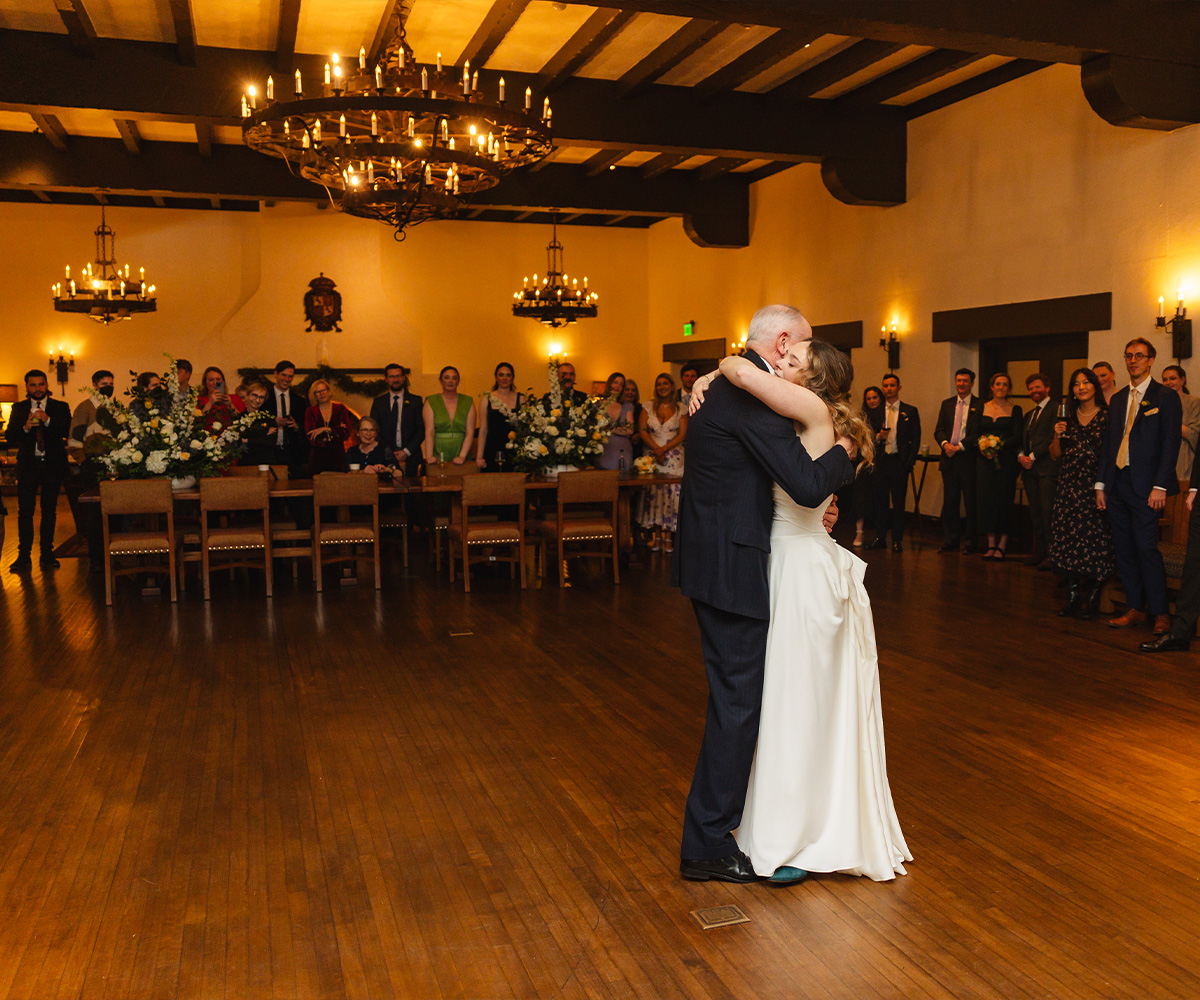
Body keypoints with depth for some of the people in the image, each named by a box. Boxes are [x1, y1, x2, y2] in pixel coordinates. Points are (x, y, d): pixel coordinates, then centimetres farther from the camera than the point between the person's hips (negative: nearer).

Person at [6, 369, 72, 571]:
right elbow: (9, 436, 1)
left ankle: (47, 554, 13)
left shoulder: (60, 408, 6)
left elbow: (68, 432, -8)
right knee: (25, 510, -3)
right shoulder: (18, 408, 10)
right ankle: (24, 556, 2)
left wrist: (48, 420, -21)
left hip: (53, 465, 0)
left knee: (49, 509, 5)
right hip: (28, 464, 0)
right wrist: (25, 427, -18)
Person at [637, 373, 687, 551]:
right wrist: (656, 449, -13)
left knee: (672, 493, -7)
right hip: (652, 456, 1)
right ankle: (655, 535, 0)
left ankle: (668, 537, -4)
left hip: (674, 457, -1)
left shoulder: (680, 409, 5)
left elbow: (682, 434, -2)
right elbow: (642, 430, 1)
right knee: (653, 493, -5)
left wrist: (663, 449, -14)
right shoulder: (648, 408, 9)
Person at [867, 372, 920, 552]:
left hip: (899, 462, -2)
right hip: (880, 462, 2)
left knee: (899, 502, 2)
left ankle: (897, 540, 9)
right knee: (879, 501, 4)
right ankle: (880, 538, 13)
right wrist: (878, 437, -11)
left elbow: (916, 439, 3)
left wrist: (909, 463, -6)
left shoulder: (910, 412, 5)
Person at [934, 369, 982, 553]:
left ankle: (971, 542, 10)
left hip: (969, 459, -4)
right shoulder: (947, 404, 15)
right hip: (949, 458, 4)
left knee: (972, 503, 2)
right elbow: (939, 429, 9)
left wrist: (960, 446, -15)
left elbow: (978, 432, -8)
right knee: (949, 502, 5)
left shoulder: (980, 405, 0)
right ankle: (950, 541, 11)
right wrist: (945, 444, -10)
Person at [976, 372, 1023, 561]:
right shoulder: (982, 408, 12)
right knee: (986, 500, -1)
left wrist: (998, 446, -17)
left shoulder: (1014, 410, 2)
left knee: (1003, 500, -3)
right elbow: (975, 432, 10)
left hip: (1005, 460, -3)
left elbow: (1017, 438, -4)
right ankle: (991, 544, 6)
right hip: (984, 460, 3)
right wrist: (982, 443, -9)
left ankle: (1002, 545, 3)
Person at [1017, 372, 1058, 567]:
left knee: (1048, 511, -9)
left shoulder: (1055, 409, -4)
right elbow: (1022, 440, 21)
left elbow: (1052, 438, -13)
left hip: (1047, 468, -8)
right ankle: (1039, 552, 11)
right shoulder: (1029, 415, 23)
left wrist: (1033, 456, -13)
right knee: (1035, 512, 7)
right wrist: (1021, 456, 1)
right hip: (1029, 469, 8)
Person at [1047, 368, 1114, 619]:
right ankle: (1073, 596, 9)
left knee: (1095, 542, -4)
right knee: (1068, 542, 1)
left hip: (1095, 487, -4)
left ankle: (1093, 599, 5)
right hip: (1069, 487, 4)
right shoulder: (1068, 417, 12)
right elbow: (1055, 455, 15)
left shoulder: (1107, 416, 0)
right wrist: (1057, 436, -3)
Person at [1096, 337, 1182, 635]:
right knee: (1124, 549, 8)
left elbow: (1170, 444, -7)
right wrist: (1101, 483, 11)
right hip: (1117, 484, 6)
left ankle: (1160, 612, 3)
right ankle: (1135, 609, 15)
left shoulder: (1166, 397, -1)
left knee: (1146, 547, -9)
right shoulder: (1117, 399, 16)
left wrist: (1160, 486, -14)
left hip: (1144, 486, -6)